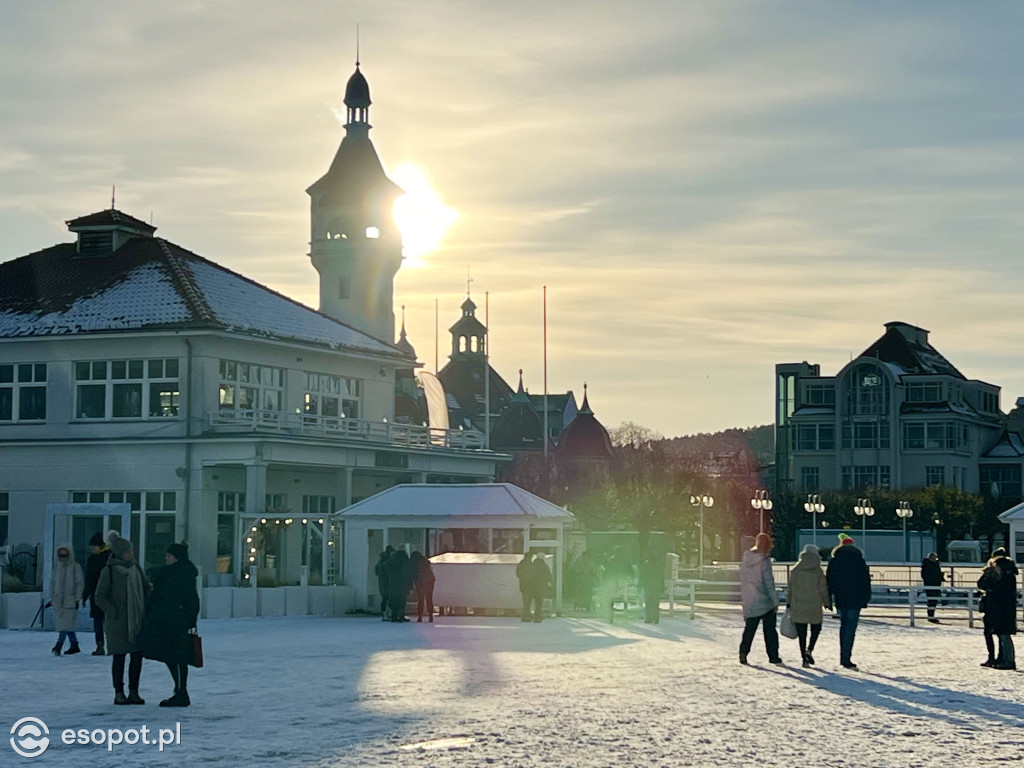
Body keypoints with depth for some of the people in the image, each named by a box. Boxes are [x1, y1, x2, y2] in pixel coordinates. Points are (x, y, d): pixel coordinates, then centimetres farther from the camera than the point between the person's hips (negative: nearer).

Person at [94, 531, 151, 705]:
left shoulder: (137, 568, 8)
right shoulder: (109, 571, -7)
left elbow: (147, 588, 19)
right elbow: (100, 597, -6)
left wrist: (147, 610, 6)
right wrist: (113, 612, -15)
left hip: (137, 620, 5)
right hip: (118, 622, -5)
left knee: (137, 655, 4)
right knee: (119, 657, 0)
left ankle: (133, 692, 12)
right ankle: (119, 693, 8)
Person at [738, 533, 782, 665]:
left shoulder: (745, 559, 4)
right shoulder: (764, 560, -15)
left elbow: (742, 581, 10)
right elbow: (769, 583, -15)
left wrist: (743, 597, 18)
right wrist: (775, 601, -9)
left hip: (749, 602, 5)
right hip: (765, 601, -5)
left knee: (749, 629, 11)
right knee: (770, 629, 5)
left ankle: (743, 651, -3)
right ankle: (773, 656, 8)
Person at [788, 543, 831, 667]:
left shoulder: (794, 570, 3)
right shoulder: (818, 571, -5)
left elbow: (790, 589, 7)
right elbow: (823, 590, -2)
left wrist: (789, 605, 14)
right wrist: (827, 604, 10)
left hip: (797, 607, 2)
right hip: (814, 606, -2)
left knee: (802, 633, 5)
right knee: (816, 629, 13)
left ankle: (804, 658, 4)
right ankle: (809, 650, -8)